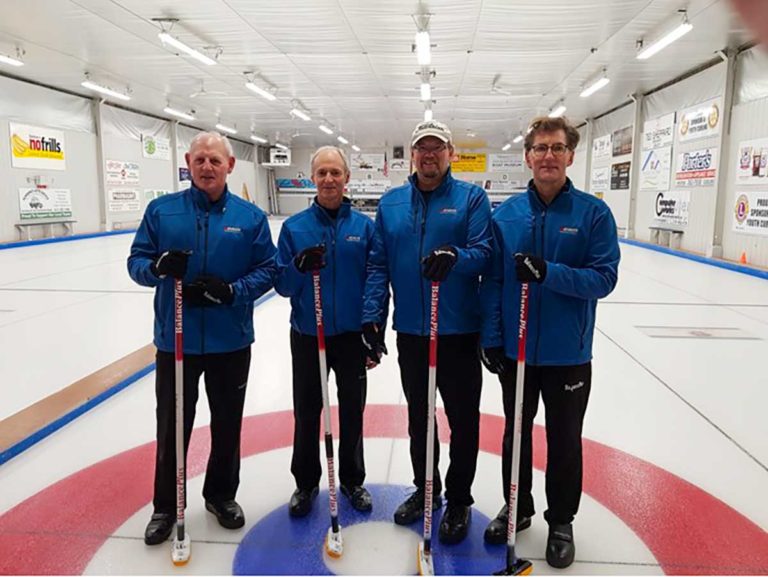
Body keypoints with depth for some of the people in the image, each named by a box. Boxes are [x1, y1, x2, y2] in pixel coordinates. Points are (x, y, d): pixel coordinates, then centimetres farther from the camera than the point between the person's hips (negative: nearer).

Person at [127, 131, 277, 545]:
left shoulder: (251, 216, -1)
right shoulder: (161, 210, 1)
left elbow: (267, 270, -2)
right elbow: (136, 262, 2)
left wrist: (232, 290, -18)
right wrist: (158, 267, -21)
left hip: (231, 340, 0)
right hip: (174, 339, 0)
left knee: (227, 425, 14)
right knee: (172, 426, 11)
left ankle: (221, 495, 37)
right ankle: (166, 505, 33)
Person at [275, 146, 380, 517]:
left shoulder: (364, 226, -3)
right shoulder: (294, 227, -3)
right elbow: (282, 285, -2)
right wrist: (300, 267, -24)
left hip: (352, 336, 0)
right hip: (307, 337, 0)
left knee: (352, 412, 13)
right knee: (306, 413, 12)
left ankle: (352, 480, 33)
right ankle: (305, 483, 32)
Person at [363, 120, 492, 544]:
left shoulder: (472, 198, -2)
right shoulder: (390, 203, 7)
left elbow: (484, 253, -10)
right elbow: (378, 265, 6)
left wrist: (455, 257, -31)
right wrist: (372, 315, -2)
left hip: (459, 331, -3)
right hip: (409, 331, 4)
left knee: (463, 420, 9)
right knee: (418, 417, 17)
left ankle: (459, 500, 28)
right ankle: (425, 489, 38)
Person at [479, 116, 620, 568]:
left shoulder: (594, 212, -7)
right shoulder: (506, 213, -1)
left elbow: (604, 278, -12)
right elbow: (492, 280, 0)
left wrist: (548, 272, -27)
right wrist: (491, 338, -5)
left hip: (568, 354, -2)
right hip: (515, 350, 2)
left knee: (565, 441, 13)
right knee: (516, 433, 17)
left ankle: (561, 521, 34)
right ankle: (517, 508, 38)